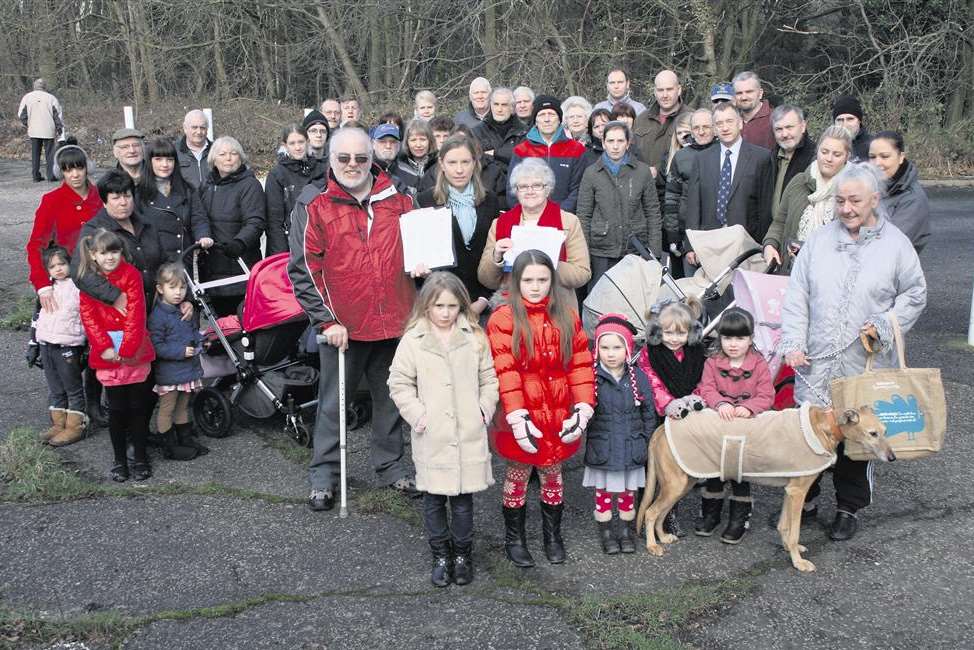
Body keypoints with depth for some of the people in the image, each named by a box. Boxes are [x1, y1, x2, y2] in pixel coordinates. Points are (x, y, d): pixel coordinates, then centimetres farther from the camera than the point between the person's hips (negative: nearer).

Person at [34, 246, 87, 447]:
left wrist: (85, 348, -15)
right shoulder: (48, 289, 12)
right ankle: (58, 424, 23)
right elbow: (39, 316, 21)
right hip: (47, 346, 7)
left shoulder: (78, 287, -9)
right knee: (55, 390, 14)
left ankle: (74, 427, 8)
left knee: (74, 389, 3)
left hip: (68, 347, -7)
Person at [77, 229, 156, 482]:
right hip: (107, 355, 1)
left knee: (138, 406, 6)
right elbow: (89, 317, -3)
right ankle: (119, 459, 16)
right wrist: (105, 348, -14)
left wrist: (126, 349, -15)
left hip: (135, 352, -1)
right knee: (116, 409, 6)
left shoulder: (132, 275, -2)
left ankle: (140, 457, 18)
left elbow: (136, 313, -8)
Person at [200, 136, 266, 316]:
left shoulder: (249, 185, -3)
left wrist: (239, 243, -31)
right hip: (212, 270, 6)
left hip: (241, 268, -6)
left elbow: (255, 222, -15)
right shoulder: (208, 187, 18)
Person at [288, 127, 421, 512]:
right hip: (342, 325, -3)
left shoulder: (397, 199, 4)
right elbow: (303, 270, -8)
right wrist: (326, 321, -12)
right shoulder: (313, 205, -5)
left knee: (391, 398, 16)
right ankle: (324, 476, 22)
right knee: (334, 403, 8)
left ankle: (391, 466, 32)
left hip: (394, 321, 3)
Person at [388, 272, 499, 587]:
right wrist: (418, 414, -7)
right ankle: (441, 555, 26)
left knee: (463, 499, 8)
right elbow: (399, 384, 1)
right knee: (433, 500, 9)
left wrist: (484, 409, -1)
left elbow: (489, 378, 9)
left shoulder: (475, 338, 1)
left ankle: (462, 553, 26)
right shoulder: (412, 341, -3)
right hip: (432, 438, 0)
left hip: (469, 435, 1)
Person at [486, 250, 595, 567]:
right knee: (517, 477, 12)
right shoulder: (503, 319, -11)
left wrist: (583, 406, -8)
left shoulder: (566, 316, 2)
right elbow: (505, 373, -16)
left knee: (552, 476, 18)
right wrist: (517, 417, -21)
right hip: (522, 418, -3)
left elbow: (580, 364, 0)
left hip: (558, 416, 3)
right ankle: (514, 538, 29)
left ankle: (553, 535, 35)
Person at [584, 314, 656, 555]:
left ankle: (628, 531, 33)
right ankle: (606, 532, 29)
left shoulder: (638, 377, -4)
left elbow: (649, 414, 3)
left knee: (628, 492, 15)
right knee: (603, 492, 12)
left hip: (631, 450, 1)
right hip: (601, 451, -1)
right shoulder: (592, 378, -10)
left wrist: (646, 444, 4)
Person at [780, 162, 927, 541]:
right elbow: (797, 295, 4)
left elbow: (914, 295, 7)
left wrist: (884, 325, -8)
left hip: (864, 365, -1)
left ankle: (849, 508, 25)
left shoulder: (895, 244, 0)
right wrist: (793, 343, -5)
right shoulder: (819, 240, 4)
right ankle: (805, 498, 27)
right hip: (816, 362, 2)